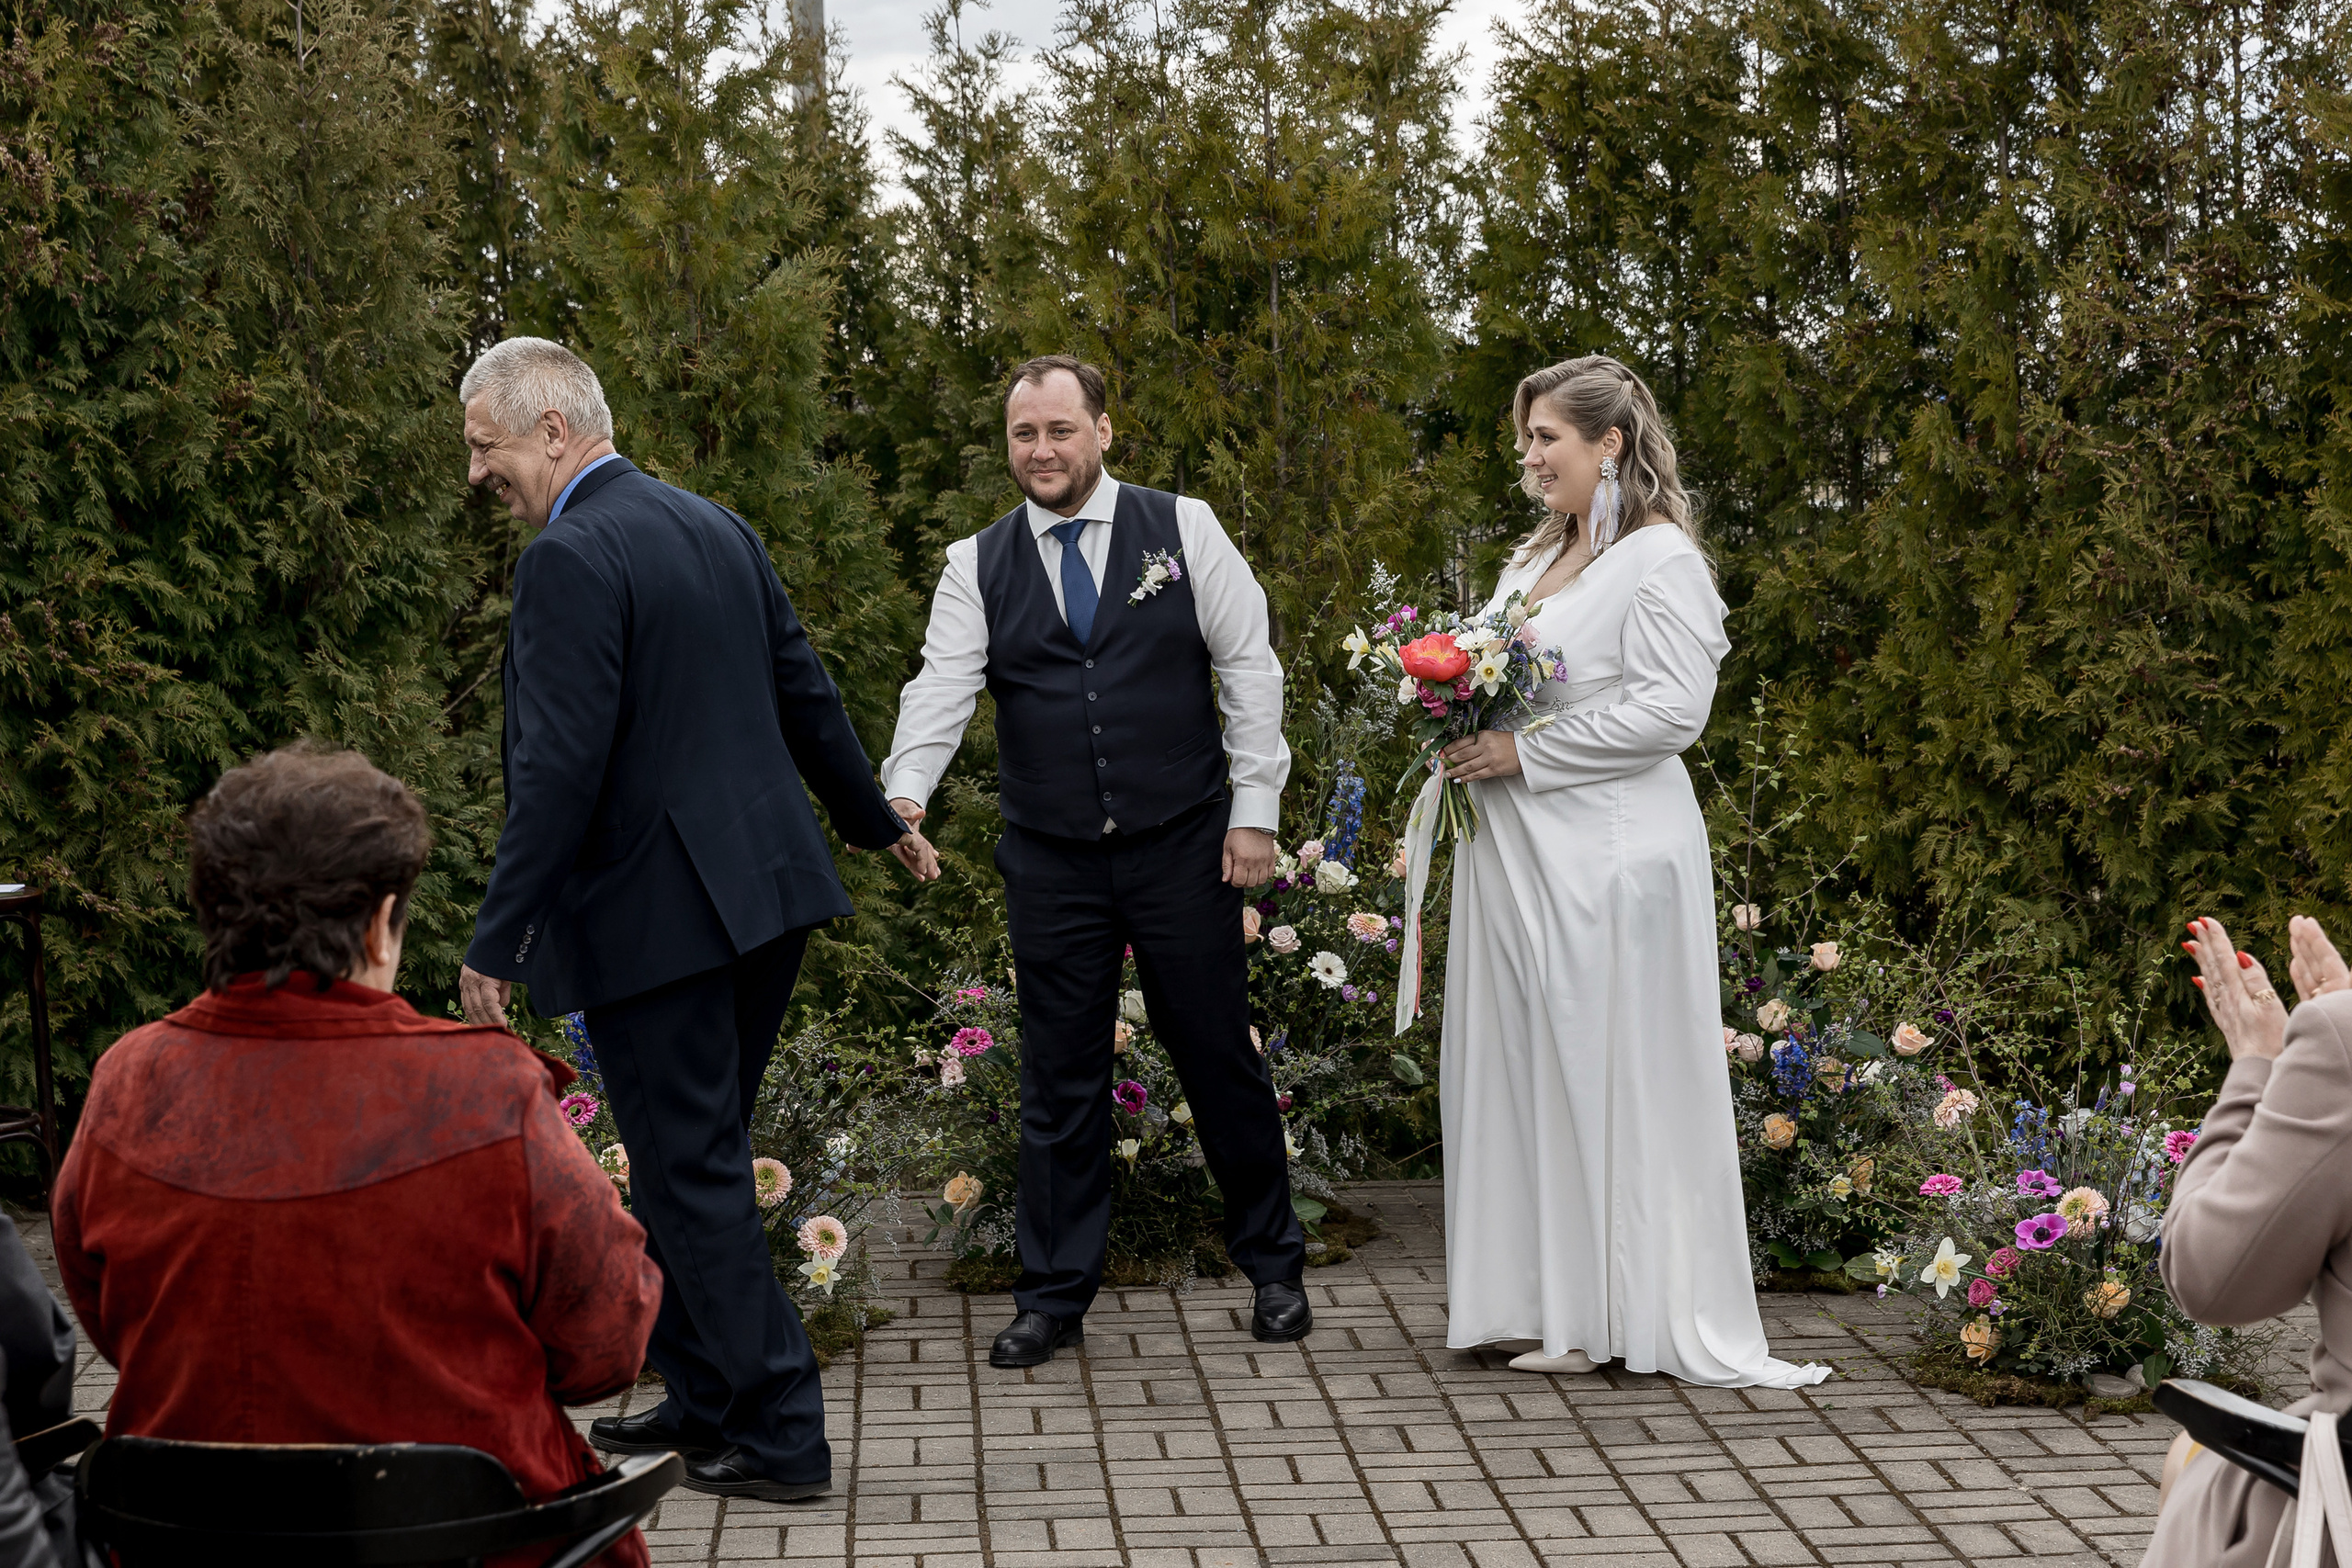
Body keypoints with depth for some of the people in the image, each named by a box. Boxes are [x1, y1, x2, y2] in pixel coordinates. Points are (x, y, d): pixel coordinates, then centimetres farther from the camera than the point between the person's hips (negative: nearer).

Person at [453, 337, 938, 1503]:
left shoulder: (569, 561, -15)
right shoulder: (716, 528, 11)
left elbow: (559, 769, -21)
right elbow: (805, 693, 19)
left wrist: (495, 940, -17)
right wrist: (878, 824, 31)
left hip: (656, 915, -9)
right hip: (762, 892, 9)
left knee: (692, 1175, 0)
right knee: (694, 1158, 18)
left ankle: (778, 1436, 5)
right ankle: (704, 1399, 28)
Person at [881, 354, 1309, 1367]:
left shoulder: (1183, 529, 0)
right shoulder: (978, 566, 4)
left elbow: (1249, 666, 0)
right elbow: (941, 688, -7)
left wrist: (1254, 808, -5)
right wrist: (905, 791, -25)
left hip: (1184, 849, -1)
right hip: (1051, 864, 1)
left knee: (1221, 1059, 8)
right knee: (1059, 1081, 8)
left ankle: (1273, 1266, 26)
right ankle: (1054, 1299, 19)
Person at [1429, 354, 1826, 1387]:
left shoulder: (1660, 558, -9)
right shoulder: (1536, 556, 17)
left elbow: (1671, 708, -18)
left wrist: (1526, 754, -17)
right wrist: (1465, 733, 4)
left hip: (1601, 858, -8)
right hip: (1512, 849, 9)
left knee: (1602, 1070, -1)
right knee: (1513, 1063, 9)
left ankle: (1603, 1314, 9)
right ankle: (1527, 1294, 19)